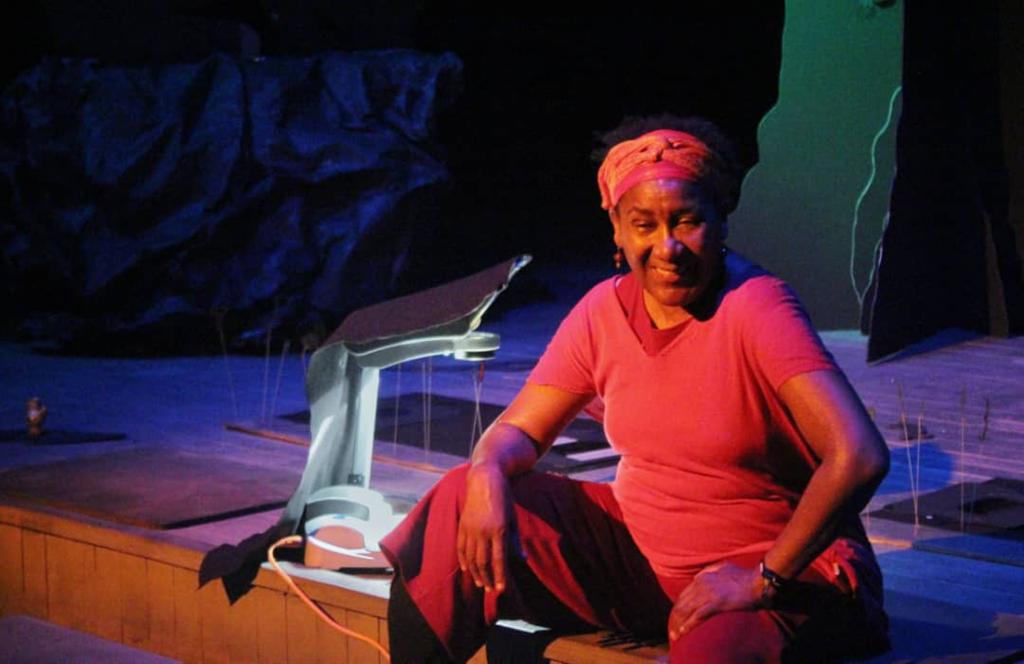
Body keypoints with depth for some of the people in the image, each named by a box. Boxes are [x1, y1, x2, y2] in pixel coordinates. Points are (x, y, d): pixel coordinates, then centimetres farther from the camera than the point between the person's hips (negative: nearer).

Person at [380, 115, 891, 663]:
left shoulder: (756, 308, -19)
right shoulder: (604, 311, 0)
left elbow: (861, 457, -29)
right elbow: (520, 430, 6)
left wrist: (764, 581, -24)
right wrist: (488, 474, -19)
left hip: (781, 566, -6)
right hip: (638, 546, 6)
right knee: (460, 508, -8)